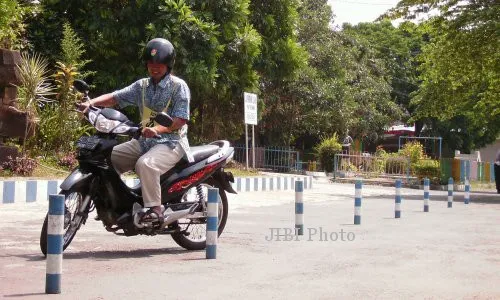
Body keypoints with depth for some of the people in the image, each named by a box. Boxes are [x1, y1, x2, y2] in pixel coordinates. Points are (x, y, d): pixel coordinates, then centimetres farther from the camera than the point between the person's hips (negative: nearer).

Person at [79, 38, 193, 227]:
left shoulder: (178, 86, -5)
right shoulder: (142, 86, 12)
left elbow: (181, 119, -14)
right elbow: (115, 97, 4)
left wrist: (157, 129, -30)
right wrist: (91, 102, -15)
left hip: (171, 142, -7)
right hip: (145, 141, 7)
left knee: (145, 164, -36)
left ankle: (155, 209, -27)